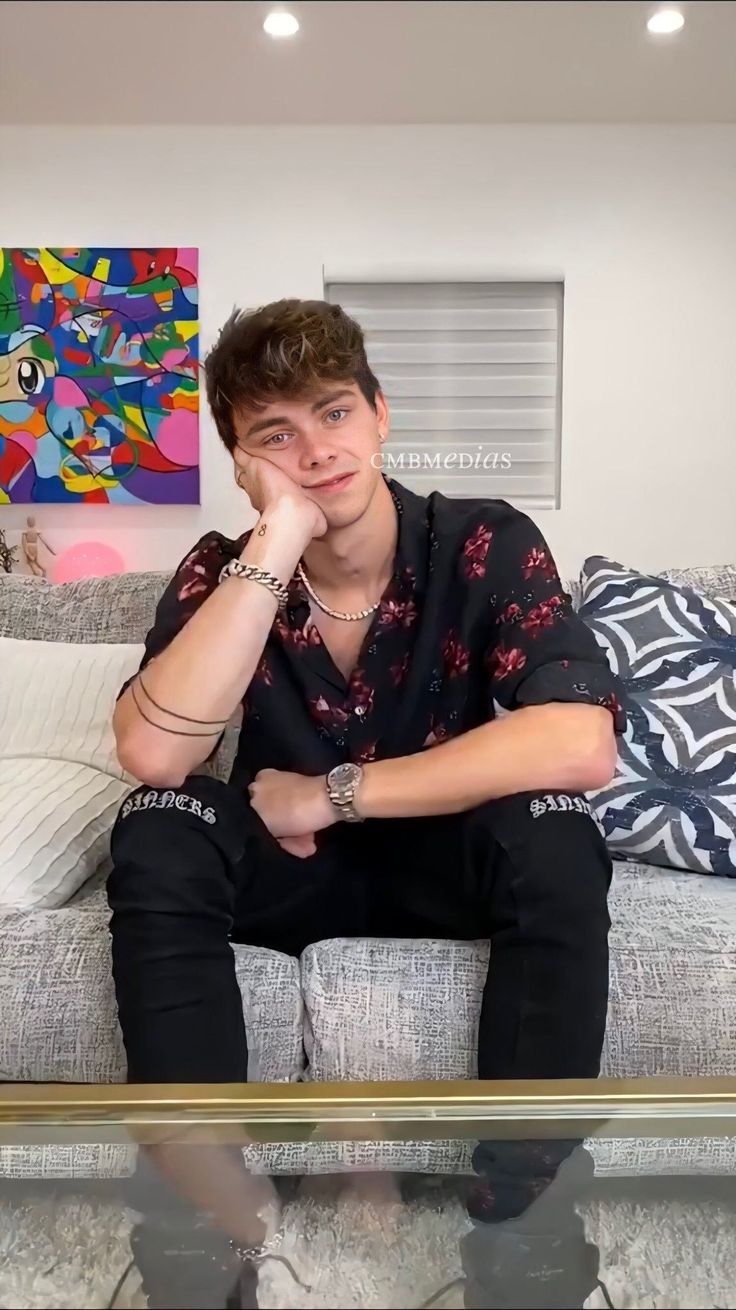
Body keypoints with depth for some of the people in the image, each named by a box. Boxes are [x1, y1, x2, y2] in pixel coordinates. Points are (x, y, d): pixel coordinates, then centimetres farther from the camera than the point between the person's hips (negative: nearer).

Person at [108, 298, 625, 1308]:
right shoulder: (223, 571, -12)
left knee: (556, 832, -32)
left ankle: (521, 1211, -19)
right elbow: (152, 753, -30)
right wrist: (277, 543, -33)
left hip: (443, 856, -1)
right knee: (156, 834, -27)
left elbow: (582, 745, -34)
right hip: (292, 865, 2)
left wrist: (333, 794, -27)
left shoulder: (487, 545, -18)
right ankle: (217, 1216, -20)